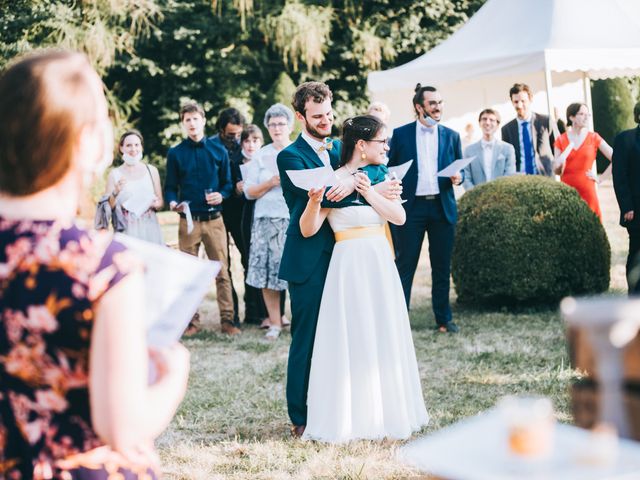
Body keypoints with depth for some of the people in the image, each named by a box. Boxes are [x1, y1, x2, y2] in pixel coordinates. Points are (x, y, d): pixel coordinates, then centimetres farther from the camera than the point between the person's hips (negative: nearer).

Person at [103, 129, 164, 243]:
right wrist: (115, 192, -16)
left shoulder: (151, 170, 8)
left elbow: (160, 202, 13)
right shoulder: (114, 174, 3)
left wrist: (154, 204, -8)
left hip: (149, 228, 1)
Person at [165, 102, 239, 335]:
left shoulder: (218, 151, 8)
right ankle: (192, 320, 11)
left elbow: (227, 183, 11)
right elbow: (170, 187, 7)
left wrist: (221, 195, -10)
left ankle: (227, 320, 1)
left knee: (222, 271, -2)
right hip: (188, 220, 0)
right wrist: (172, 202, -13)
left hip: (214, 219, 0)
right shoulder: (175, 153, 6)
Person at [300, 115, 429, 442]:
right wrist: (314, 201, -30)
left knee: (384, 339, 10)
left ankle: (385, 413, 23)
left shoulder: (379, 176, 9)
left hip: (380, 264, 6)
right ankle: (348, 419, 8)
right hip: (350, 265, -6)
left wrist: (370, 194, -12)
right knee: (351, 341, -2)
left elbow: (400, 217, 0)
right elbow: (308, 230, -12)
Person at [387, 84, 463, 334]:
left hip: (442, 207, 3)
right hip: (411, 207, -2)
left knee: (442, 266, 8)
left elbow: (460, 170, 15)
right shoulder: (400, 134, 2)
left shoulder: (451, 136, 9)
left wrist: (457, 177, -8)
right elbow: (390, 169, 5)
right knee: (405, 265, -2)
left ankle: (444, 318, 16)